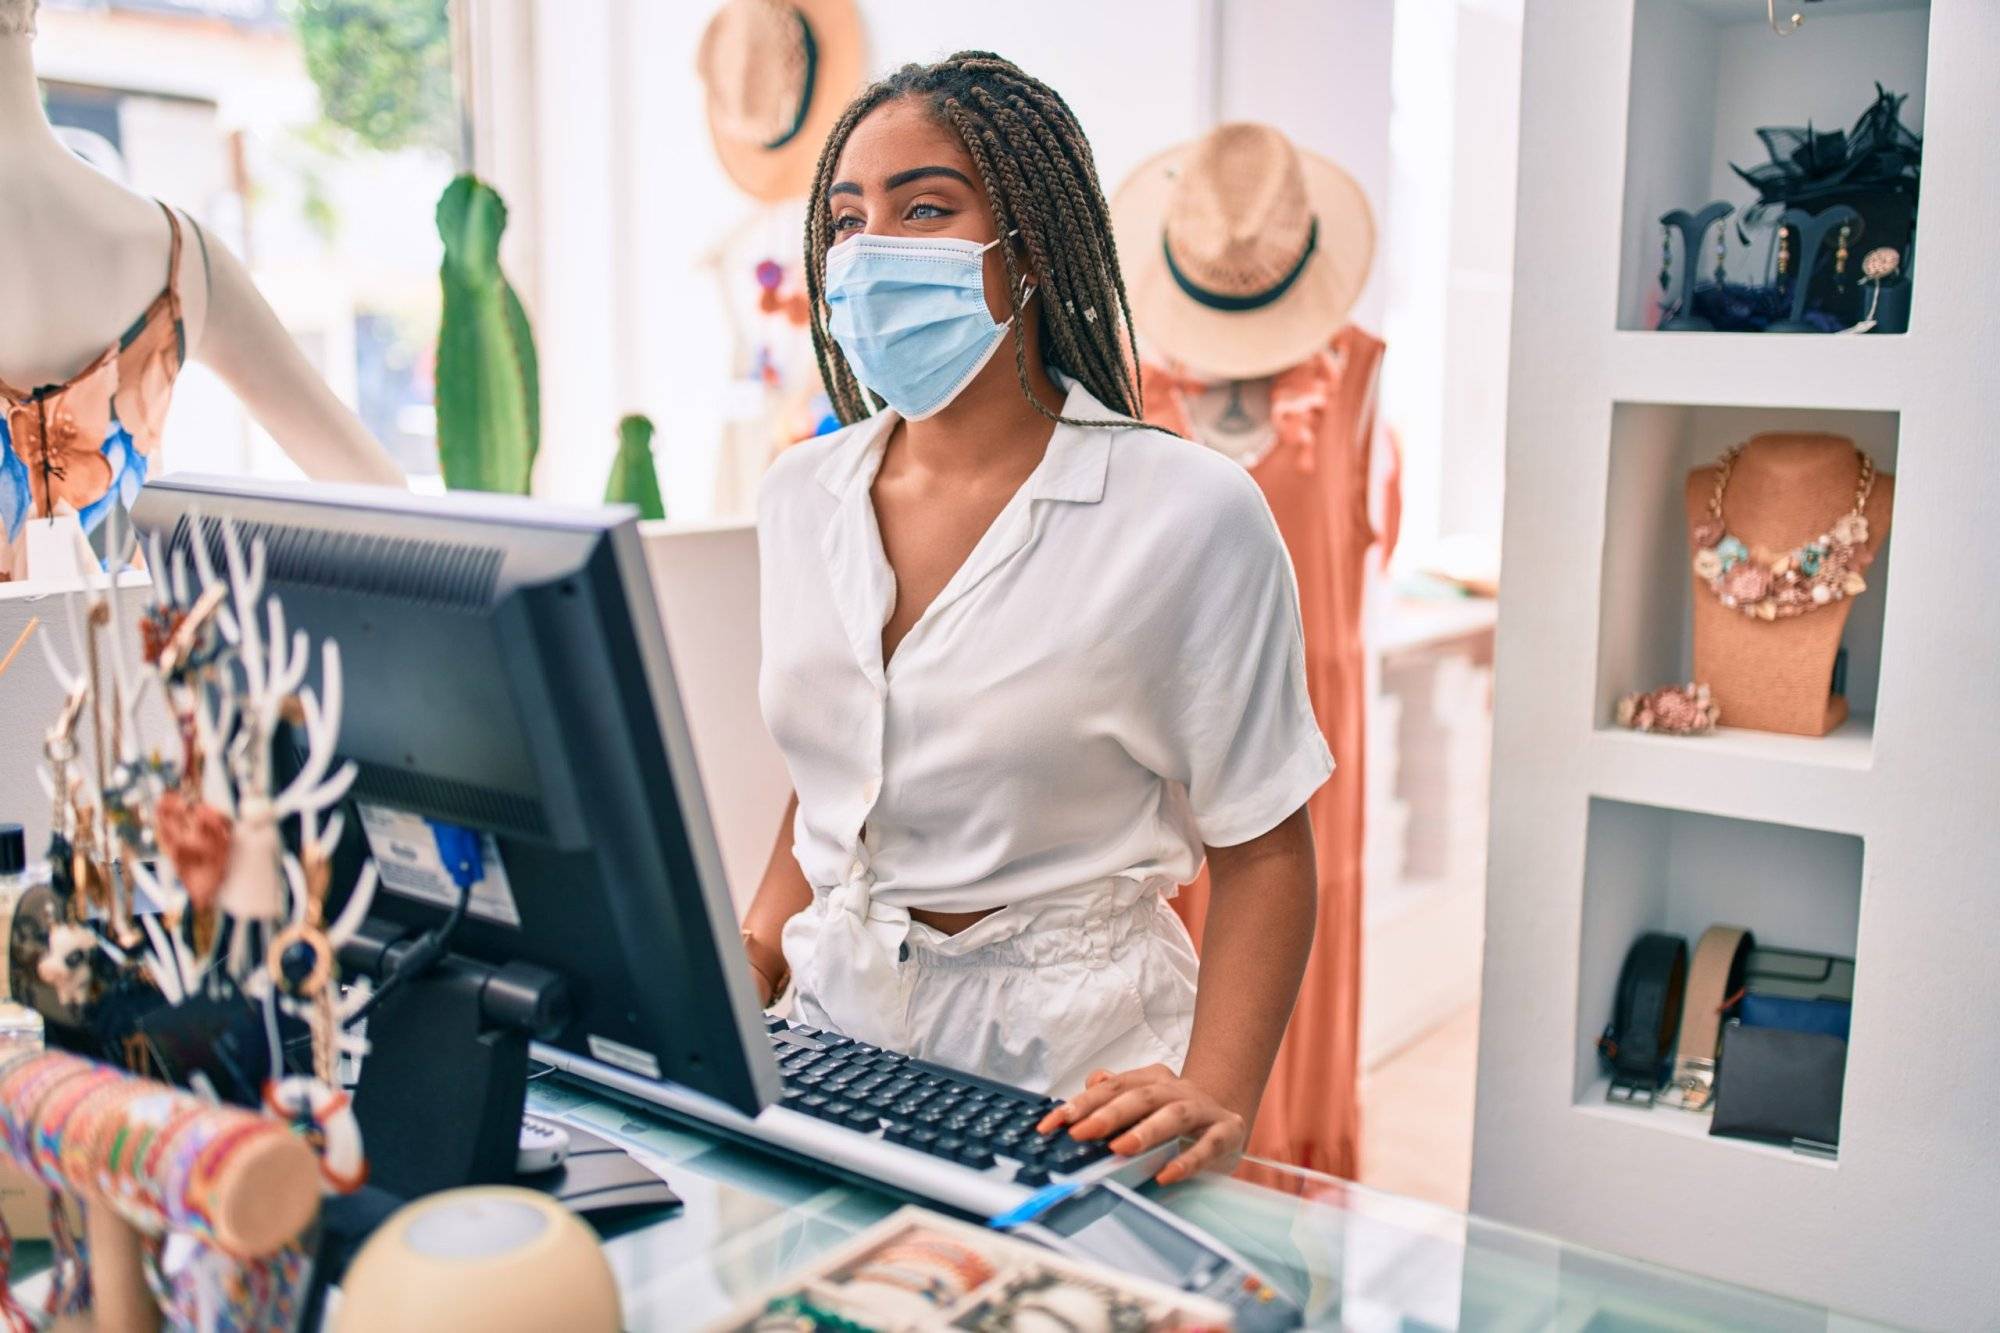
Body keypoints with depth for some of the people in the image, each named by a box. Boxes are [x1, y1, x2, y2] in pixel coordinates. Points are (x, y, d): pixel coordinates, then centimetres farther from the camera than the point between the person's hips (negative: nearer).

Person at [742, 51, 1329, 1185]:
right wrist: (752, 950, 2)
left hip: (1064, 1064, -4)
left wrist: (1215, 1100, -21)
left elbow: (1263, 849, -8)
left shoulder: (1189, 512, -12)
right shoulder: (801, 495, 6)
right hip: (835, 1028, 5)